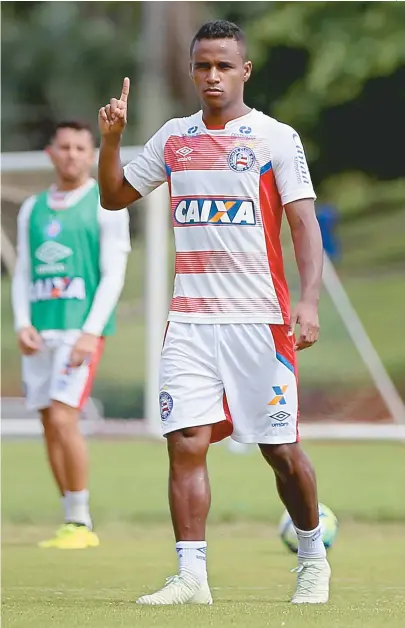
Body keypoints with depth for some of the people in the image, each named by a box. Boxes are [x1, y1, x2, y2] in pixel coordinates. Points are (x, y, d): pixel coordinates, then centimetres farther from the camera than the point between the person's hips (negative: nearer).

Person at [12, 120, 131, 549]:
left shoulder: (105, 206, 0)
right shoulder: (33, 208, 15)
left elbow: (113, 274, -6)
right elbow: (23, 273, 15)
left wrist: (90, 332, -15)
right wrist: (22, 324, -1)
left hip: (81, 328, -6)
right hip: (40, 331, 6)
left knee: (63, 419, -15)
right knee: (49, 425, 3)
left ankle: (80, 522, -6)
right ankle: (74, 524, 10)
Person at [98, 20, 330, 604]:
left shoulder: (276, 138, -2)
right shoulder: (173, 137, 11)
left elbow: (304, 223, -7)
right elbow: (114, 196, 20)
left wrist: (309, 301, -20)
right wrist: (111, 138, 3)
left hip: (259, 318, -3)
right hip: (189, 320, 3)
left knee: (281, 449, 2)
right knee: (186, 443, -8)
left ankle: (313, 557, 23)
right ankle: (191, 575, -6)